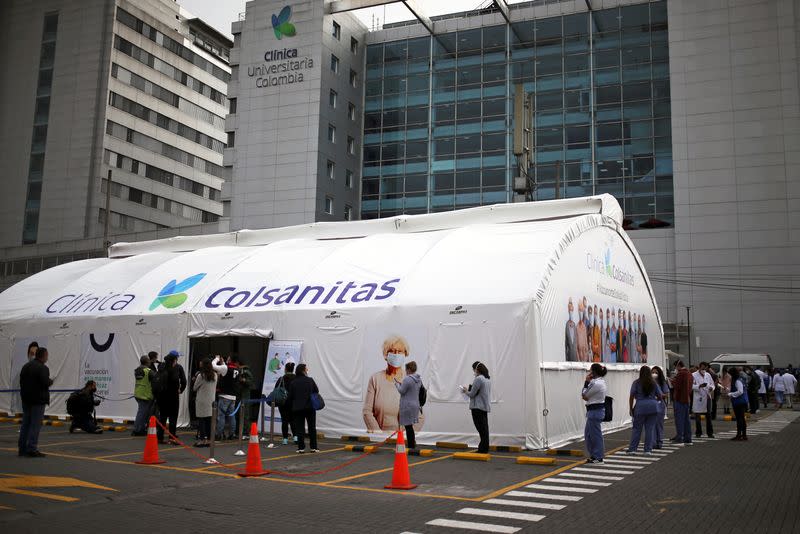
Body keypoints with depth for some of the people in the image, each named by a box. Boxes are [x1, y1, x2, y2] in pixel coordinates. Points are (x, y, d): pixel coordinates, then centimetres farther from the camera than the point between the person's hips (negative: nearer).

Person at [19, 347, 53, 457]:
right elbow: (46, 383, -23)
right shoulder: (43, 368, -16)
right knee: (35, 424, -5)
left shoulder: (25, 366, 11)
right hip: (38, 400, -8)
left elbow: (21, 382, 14)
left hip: (26, 399, 8)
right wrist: (51, 381, -3)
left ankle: (22, 448, 17)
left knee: (25, 423, 13)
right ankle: (32, 449, -6)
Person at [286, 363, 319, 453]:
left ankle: (301, 448, 1)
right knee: (312, 427, 11)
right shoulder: (310, 380, -5)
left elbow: (290, 396, -1)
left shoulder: (293, 383, -3)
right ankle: (313, 447, 12)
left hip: (297, 408, 0)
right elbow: (316, 391, 4)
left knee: (300, 428, 5)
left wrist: (290, 405, 16)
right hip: (310, 407, 0)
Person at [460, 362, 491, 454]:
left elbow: (472, 394, -15)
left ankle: (483, 449, -2)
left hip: (477, 407, -9)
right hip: (485, 406, 9)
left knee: (481, 429, -5)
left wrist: (466, 391, 4)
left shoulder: (478, 379, -17)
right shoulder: (488, 379, 12)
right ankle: (483, 448, 17)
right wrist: (469, 388, 14)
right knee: (484, 428, 12)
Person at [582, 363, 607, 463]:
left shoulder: (596, 383, -21)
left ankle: (598, 458, 9)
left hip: (595, 411, -11)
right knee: (588, 434, 16)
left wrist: (586, 382, -7)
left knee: (595, 434, 0)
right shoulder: (600, 381, 11)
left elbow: (584, 395, -11)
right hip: (596, 410, 11)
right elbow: (585, 396, 14)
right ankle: (594, 455, 23)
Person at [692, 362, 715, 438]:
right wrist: (699, 386, -25)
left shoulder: (708, 375, 13)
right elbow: (691, 386, -9)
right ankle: (698, 433, 9)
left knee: (709, 415, 7)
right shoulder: (694, 375, -2)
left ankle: (710, 432, 15)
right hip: (698, 398, -4)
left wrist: (711, 388, -6)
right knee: (698, 416, 0)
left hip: (707, 397, 4)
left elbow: (712, 384, 17)